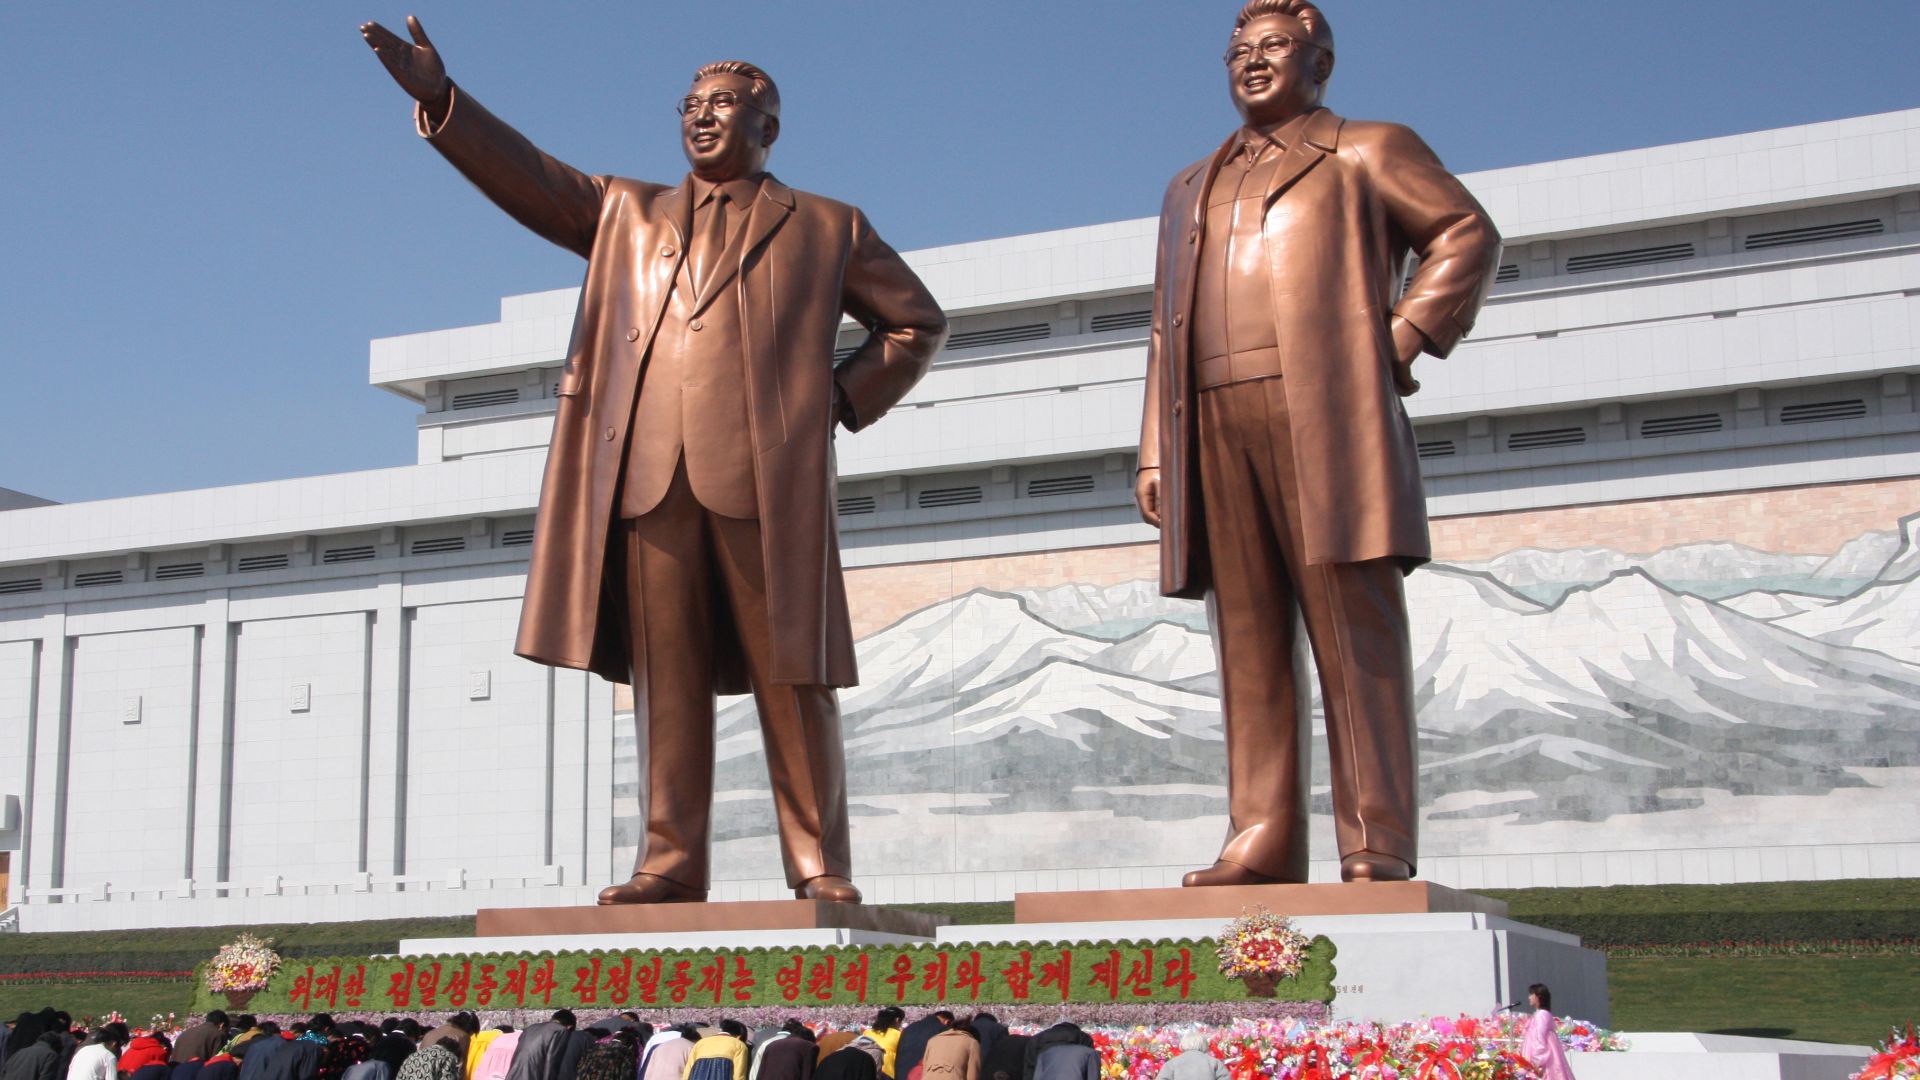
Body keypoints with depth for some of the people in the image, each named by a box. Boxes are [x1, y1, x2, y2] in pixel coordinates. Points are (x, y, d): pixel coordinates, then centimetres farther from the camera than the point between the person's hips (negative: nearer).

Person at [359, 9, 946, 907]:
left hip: (767, 473, -2)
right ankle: (671, 861, 2)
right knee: (665, 675, -1)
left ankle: (820, 867, -1)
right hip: (648, 473, 3)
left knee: (792, 680, -4)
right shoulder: (626, 214, 25)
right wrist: (440, 97, 1)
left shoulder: (826, 226, 19)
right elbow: (527, 175, 15)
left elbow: (916, 321, 22)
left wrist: (846, 398, 7)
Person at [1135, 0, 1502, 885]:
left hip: (1326, 418, -5)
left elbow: (1469, 235, 6)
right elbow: (1166, 328, 23)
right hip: (1214, 425, 5)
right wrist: (1154, 452, 12)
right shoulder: (1191, 187, 29)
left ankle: (1376, 847, -10)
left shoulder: (1368, 151, 16)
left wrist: (1405, 337, -6)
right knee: (1248, 640, -1)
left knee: (1354, 628, -9)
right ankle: (1261, 842, -2)